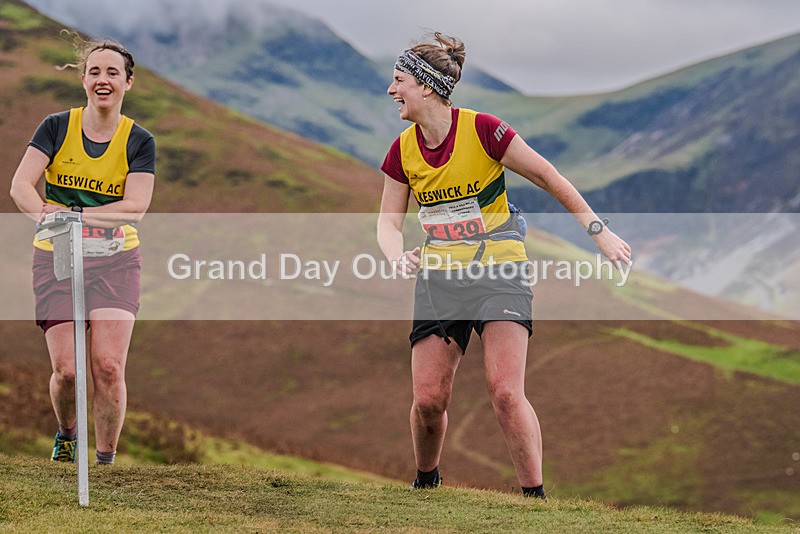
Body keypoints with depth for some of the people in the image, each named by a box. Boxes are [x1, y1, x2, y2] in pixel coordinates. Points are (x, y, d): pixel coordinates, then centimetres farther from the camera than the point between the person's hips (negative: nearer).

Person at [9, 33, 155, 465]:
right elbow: (20, 186, -12)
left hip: (115, 259, 0)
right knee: (66, 369, -7)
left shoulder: (139, 141, -1)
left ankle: (106, 460, 1)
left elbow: (135, 207, -13)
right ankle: (65, 434, 25)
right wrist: (49, 217, -33)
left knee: (108, 365, -14)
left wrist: (77, 214, -28)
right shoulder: (57, 127, -1)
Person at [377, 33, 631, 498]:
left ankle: (536, 496, -11)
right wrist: (397, 255, -16)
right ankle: (426, 481, 26)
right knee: (428, 399, -2)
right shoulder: (403, 150, 0)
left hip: (499, 271, -4)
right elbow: (389, 219, 8)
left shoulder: (482, 130, -14)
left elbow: (547, 177, -6)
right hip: (439, 277, 4)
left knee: (505, 392, -19)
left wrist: (599, 232, -6)